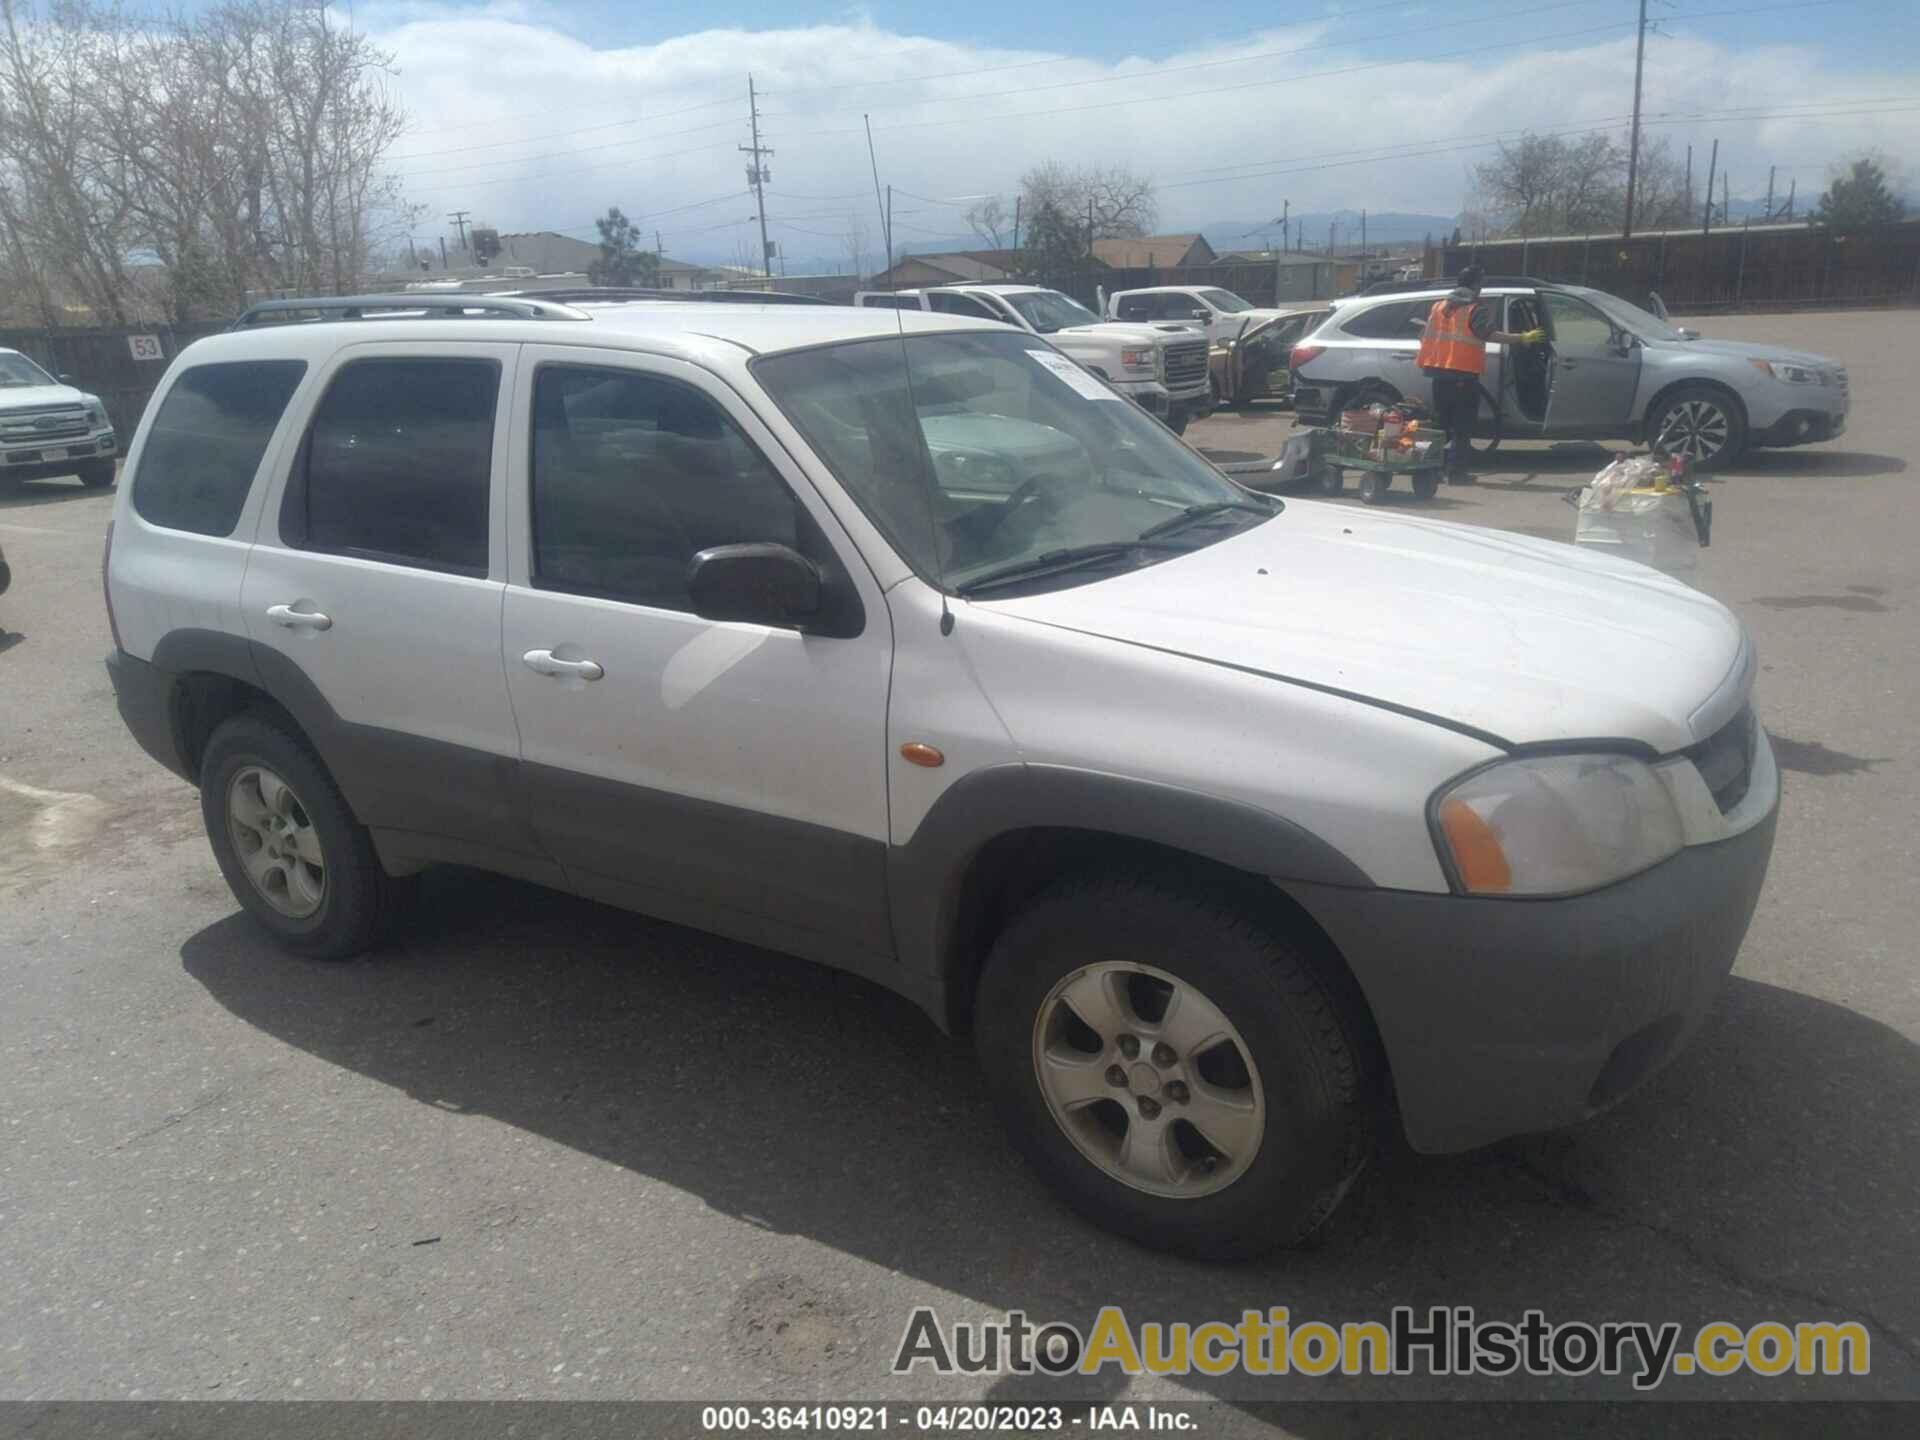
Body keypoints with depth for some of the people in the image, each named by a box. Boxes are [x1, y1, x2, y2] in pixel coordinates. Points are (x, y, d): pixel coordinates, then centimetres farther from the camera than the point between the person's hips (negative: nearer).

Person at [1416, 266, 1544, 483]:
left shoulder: (1438, 307, 12)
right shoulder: (1476, 309, -6)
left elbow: (1424, 336, 16)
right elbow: (1488, 334, -20)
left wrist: (1425, 361, 33)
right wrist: (1522, 338, -20)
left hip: (1439, 371, 6)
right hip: (1464, 374, -6)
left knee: (1442, 422, 16)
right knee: (1462, 425, -3)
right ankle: (1456, 472, -8)